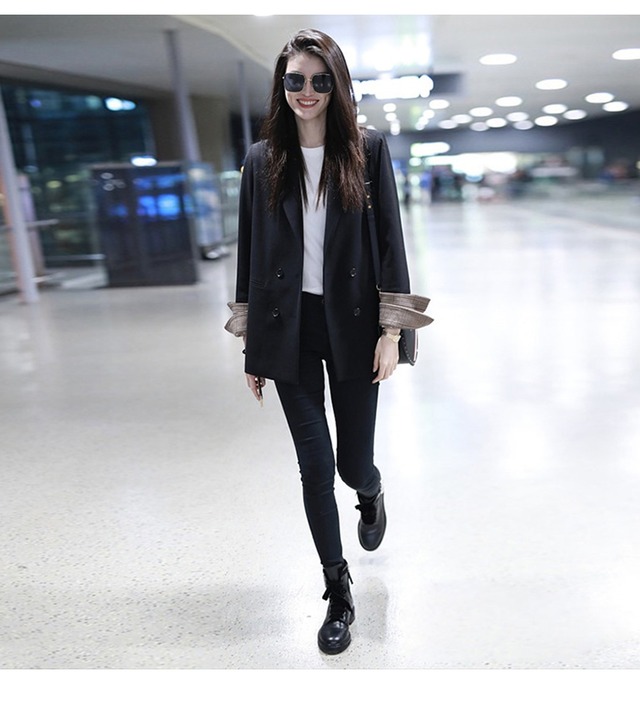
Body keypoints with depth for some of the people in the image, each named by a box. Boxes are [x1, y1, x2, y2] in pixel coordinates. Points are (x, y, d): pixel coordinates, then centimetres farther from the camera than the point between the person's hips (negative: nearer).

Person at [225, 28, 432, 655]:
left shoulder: (368, 149, 1)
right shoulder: (261, 159, 5)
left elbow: (390, 240, 0)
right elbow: (248, 251, 6)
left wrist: (391, 330, -6)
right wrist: (250, 344, 6)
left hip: (351, 325, -1)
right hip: (289, 330, 1)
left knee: (353, 463, 7)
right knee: (315, 466, 5)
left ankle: (371, 493, 48)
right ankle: (338, 590, 25)